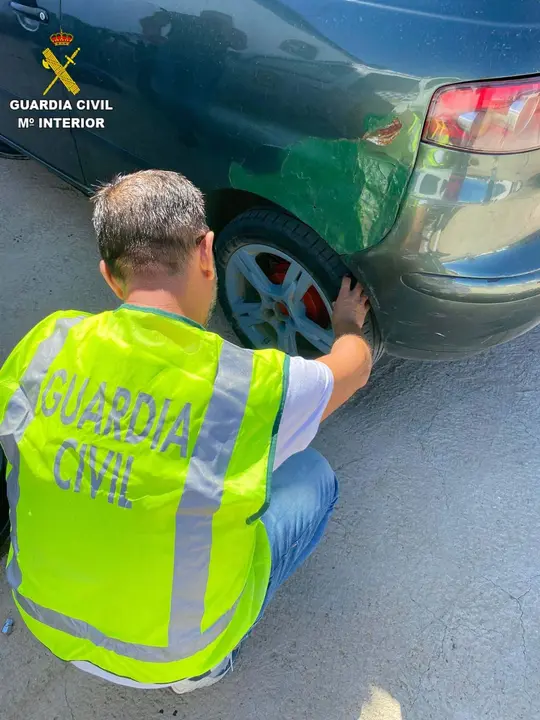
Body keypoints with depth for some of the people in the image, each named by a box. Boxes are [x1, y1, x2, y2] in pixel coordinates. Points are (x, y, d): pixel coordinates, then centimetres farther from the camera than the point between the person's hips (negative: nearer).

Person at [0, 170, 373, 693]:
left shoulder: (47, 344, -19)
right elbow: (355, 367, -7)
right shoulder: (256, 385, -30)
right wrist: (347, 322, 16)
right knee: (313, 476, 10)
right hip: (170, 656, -4)